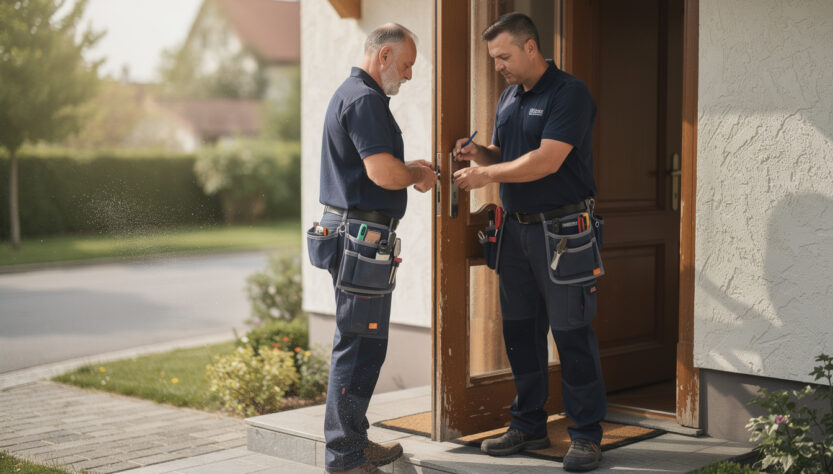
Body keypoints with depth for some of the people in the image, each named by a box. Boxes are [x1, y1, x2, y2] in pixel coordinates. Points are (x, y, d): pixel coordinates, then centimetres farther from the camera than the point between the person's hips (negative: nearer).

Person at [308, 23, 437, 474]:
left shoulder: (351, 94, 20)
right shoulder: (365, 100, -15)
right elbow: (384, 173, -25)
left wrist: (408, 169, 16)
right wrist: (417, 175, -5)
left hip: (351, 235, 11)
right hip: (362, 236, -11)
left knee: (363, 344, 16)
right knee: (358, 345, -6)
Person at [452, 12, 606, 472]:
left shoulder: (569, 93, -11)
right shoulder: (509, 97, 15)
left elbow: (547, 160, -20)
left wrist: (486, 174, -16)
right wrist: (478, 152, 1)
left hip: (561, 229, -8)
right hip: (516, 228, 8)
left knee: (572, 334, -4)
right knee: (520, 331, 12)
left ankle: (586, 434, 5)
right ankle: (528, 425, 23)